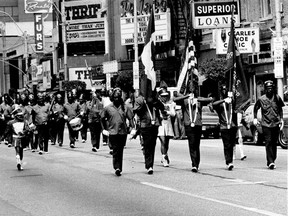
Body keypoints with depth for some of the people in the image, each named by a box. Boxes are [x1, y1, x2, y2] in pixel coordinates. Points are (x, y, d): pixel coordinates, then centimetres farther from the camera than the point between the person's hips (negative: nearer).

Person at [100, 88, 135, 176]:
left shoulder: (125, 108, 5)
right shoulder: (108, 108, 3)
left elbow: (130, 118, 4)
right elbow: (102, 118, 14)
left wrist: (133, 128, -8)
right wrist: (104, 129, 7)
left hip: (123, 132, 2)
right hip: (112, 132, -2)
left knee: (120, 151, 7)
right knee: (115, 150, -11)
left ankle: (119, 169, 15)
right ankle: (117, 167, -16)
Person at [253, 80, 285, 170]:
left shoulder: (277, 98, 5)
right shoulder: (261, 99, 0)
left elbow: (280, 109, 18)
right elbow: (255, 109, 14)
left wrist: (281, 119, 13)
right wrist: (255, 118, 4)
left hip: (276, 124, 2)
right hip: (266, 124, -2)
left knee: (274, 143, 8)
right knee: (268, 142, -10)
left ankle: (272, 160, 18)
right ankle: (270, 162, -15)